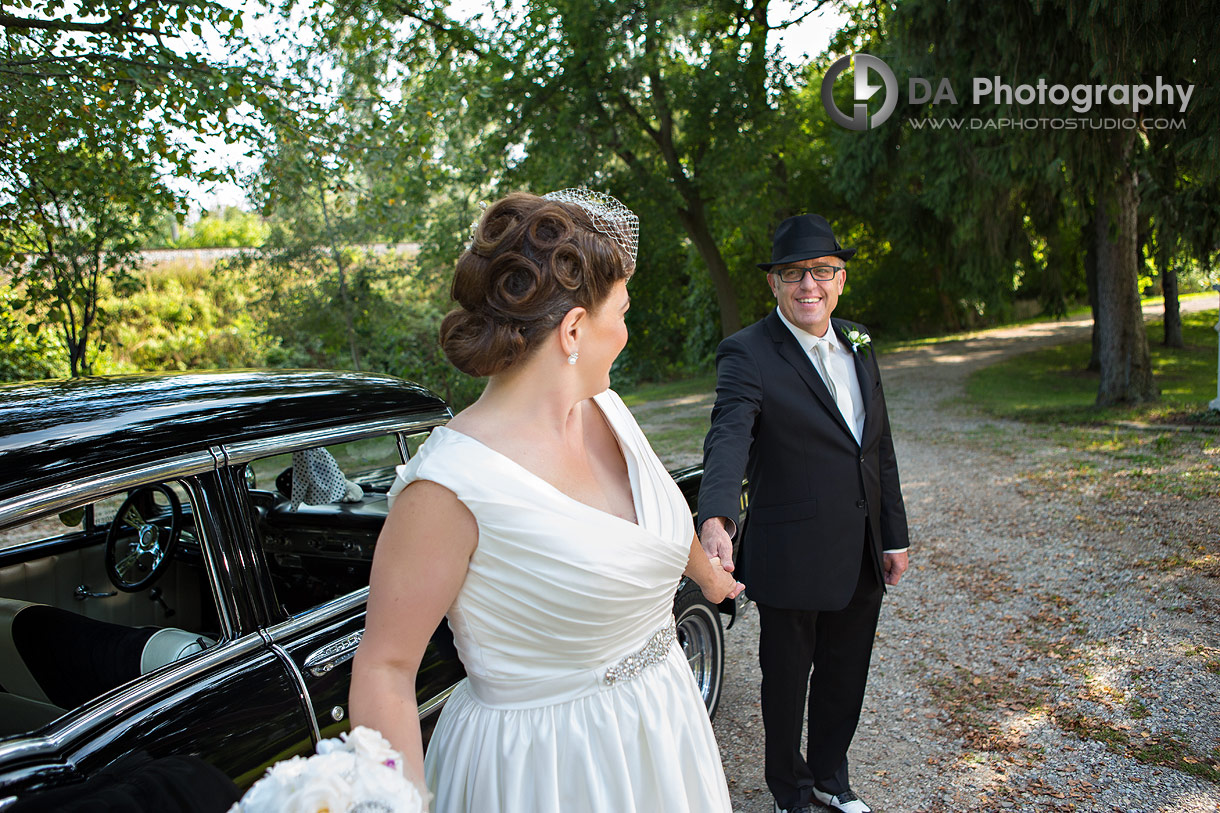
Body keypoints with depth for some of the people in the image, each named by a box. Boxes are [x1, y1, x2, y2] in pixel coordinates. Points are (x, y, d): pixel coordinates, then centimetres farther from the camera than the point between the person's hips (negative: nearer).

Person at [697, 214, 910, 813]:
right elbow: (728, 439, -32)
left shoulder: (857, 343, 7)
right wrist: (716, 519, -49)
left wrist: (894, 535, 12)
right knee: (787, 680, 14)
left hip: (861, 557, 6)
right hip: (791, 557, -6)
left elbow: (880, 448, 12)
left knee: (845, 676, 22)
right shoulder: (746, 354, -15)